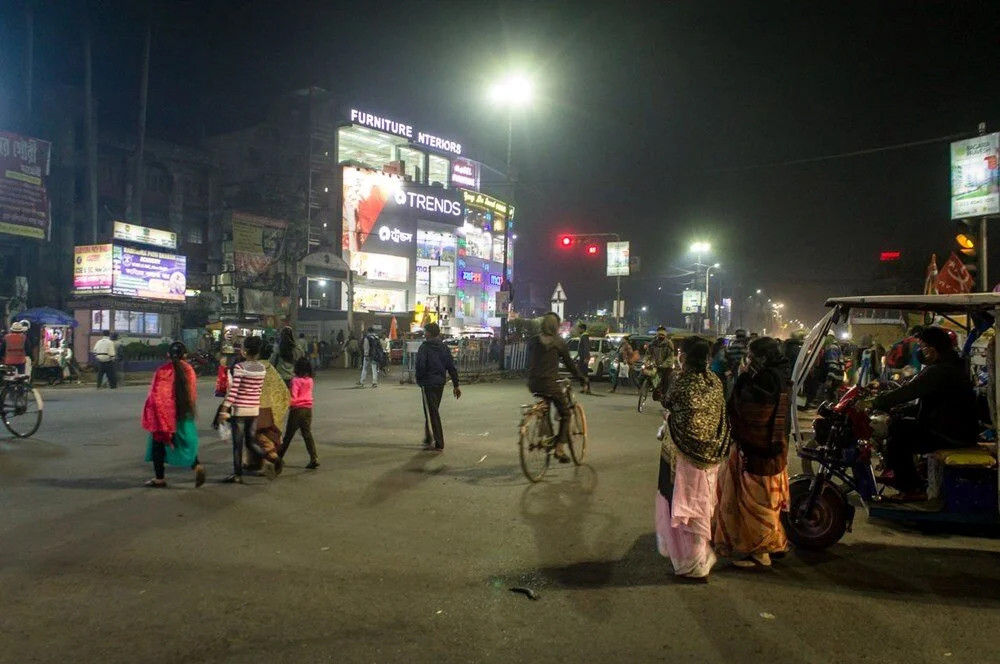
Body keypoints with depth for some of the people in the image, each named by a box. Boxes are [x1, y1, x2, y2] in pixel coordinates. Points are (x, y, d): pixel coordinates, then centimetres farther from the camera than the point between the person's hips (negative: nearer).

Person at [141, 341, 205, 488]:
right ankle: (197, 466, -10)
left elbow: (155, 395, -10)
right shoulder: (189, 370, -1)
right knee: (186, 443, 13)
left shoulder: (162, 371, -12)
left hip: (164, 414, -3)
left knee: (158, 444, 11)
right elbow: (193, 395, 2)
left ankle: (159, 478, 17)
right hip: (184, 415, 3)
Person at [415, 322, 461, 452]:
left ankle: (438, 444, -4)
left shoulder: (424, 347, -12)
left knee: (432, 413, -3)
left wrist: (419, 380, 0)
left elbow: (420, 366, -18)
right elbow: (452, 367, 6)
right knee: (433, 411, 20)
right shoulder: (444, 347, 8)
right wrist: (456, 385, 9)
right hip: (440, 383, 7)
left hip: (428, 384, -7)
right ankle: (429, 439, 32)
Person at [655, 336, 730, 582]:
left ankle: (692, 563, 16)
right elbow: (721, 419, 4)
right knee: (702, 504, 22)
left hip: (685, 455, -7)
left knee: (684, 504, 7)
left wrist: (668, 416, -3)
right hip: (709, 456, 7)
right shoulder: (715, 382, 0)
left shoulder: (684, 383, -20)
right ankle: (703, 555, 39)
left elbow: (682, 423, -22)